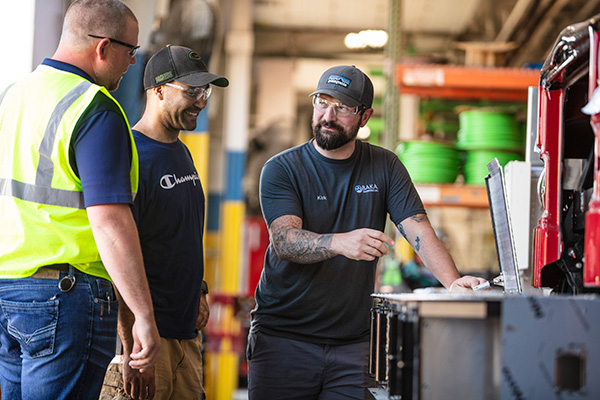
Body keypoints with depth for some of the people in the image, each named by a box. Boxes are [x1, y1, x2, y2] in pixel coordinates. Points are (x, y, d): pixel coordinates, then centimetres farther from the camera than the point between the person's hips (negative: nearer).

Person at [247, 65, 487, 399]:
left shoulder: (385, 167, 6)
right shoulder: (281, 170, -3)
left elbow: (419, 230, -3)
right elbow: (284, 241, -18)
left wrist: (453, 281, -23)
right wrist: (340, 242, -38)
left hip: (353, 343, 2)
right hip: (284, 335, -2)